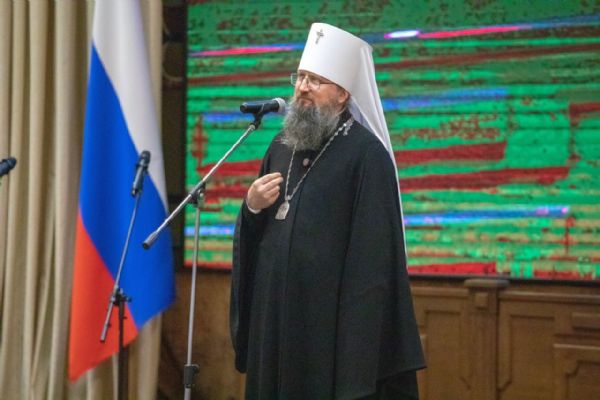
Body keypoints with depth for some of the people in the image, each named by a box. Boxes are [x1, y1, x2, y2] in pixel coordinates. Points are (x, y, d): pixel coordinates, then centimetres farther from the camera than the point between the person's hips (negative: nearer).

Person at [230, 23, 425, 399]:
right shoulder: (282, 146, 10)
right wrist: (252, 207, -5)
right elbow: (254, 232, 17)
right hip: (274, 311, 7)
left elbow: (373, 251, -14)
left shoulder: (366, 154, -11)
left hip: (332, 318, -7)